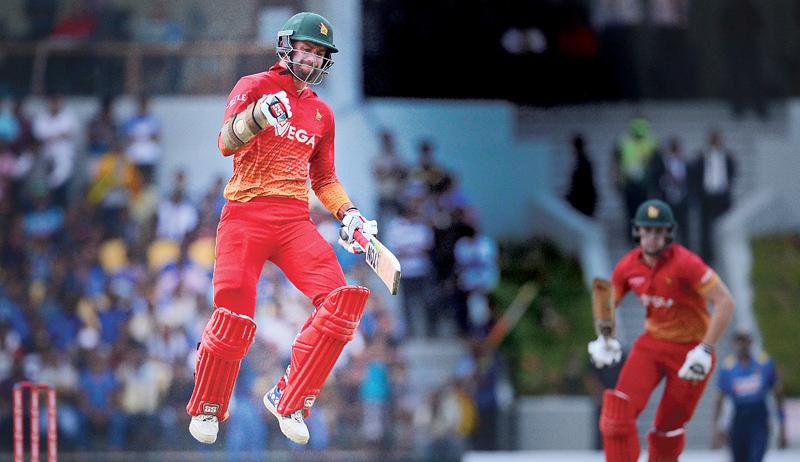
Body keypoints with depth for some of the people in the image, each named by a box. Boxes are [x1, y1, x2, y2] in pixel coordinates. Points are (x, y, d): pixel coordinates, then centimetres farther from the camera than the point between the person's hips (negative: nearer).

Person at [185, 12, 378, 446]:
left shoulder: (321, 113, 20)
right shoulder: (254, 86, 3)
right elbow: (226, 143, -14)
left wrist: (347, 213, 13)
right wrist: (259, 114, -33)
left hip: (295, 222, 5)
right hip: (245, 215, -5)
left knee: (341, 302, -17)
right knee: (234, 317, -15)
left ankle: (288, 401, -3)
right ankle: (206, 409, 12)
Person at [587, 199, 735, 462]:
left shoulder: (685, 263, -22)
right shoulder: (628, 266, -4)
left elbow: (725, 302, -25)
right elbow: (608, 301, 14)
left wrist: (705, 350, -28)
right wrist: (605, 339, -2)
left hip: (689, 349, -4)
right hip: (652, 344, 4)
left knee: (668, 429, 2)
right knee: (618, 408, -16)